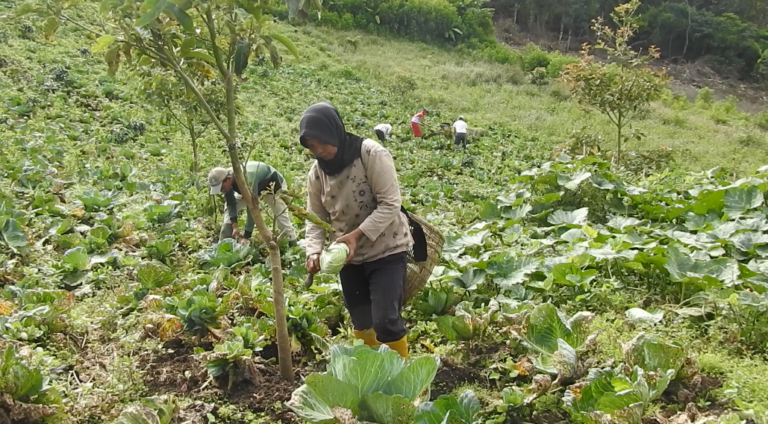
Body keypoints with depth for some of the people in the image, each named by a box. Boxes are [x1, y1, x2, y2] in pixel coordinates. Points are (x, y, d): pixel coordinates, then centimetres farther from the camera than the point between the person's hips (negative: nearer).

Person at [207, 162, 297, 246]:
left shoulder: (247, 181, -46)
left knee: (280, 214, -17)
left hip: (272, 182, -7)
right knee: (228, 207, -3)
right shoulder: (227, 178, -25)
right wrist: (234, 225, -27)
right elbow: (231, 203, -14)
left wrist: (246, 236, -43)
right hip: (256, 185, 7)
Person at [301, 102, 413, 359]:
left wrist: (356, 235, -32)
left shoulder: (372, 155, -20)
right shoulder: (316, 172, -2)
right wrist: (314, 252, -17)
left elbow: (390, 204, -22)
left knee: (386, 321, -12)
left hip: (386, 250, -6)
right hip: (349, 256, 6)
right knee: (361, 321, 16)